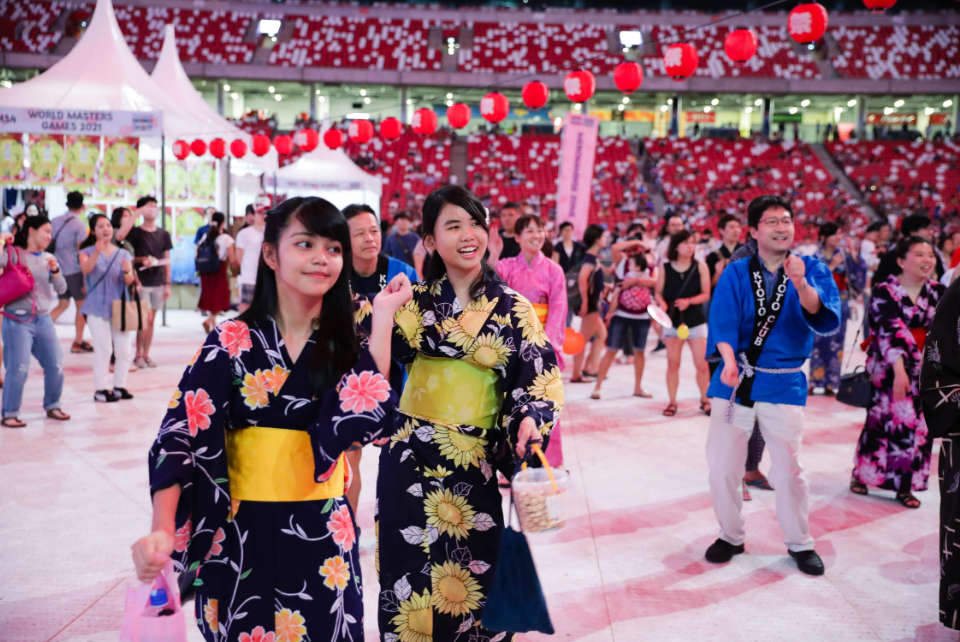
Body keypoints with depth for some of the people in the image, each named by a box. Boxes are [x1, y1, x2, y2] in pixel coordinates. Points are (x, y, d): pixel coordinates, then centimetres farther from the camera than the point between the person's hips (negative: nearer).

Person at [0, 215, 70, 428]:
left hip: (43, 320, 5)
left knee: (56, 366, 7)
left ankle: (52, 406, 25)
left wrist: (55, 271, -9)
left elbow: (61, 289, 5)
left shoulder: (48, 259, 13)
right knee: (18, 369, -9)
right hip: (18, 321, -5)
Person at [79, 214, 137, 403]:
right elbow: (85, 269, -19)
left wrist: (127, 271, -23)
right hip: (98, 307, -3)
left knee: (124, 349, 3)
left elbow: (129, 281, 0)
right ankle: (101, 389, 0)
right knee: (103, 349, -8)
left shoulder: (123, 254, 10)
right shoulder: (87, 252, 3)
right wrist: (97, 252, -35)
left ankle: (120, 386, 16)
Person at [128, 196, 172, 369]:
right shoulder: (135, 233, -2)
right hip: (141, 282, -4)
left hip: (158, 283, 4)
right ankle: (138, 355, 5)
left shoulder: (163, 234, 10)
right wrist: (141, 260, -17)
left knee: (151, 321, 8)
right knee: (145, 319, -8)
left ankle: (146, 354, 17)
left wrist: (167, 284, 8)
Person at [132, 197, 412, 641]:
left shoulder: (347, 343, 1)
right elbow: (181, 434, -13)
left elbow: (369, 420, -16)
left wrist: (382, 319, -13)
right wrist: (163, 531, -27)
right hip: (243, 537, -2)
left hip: (323, 538, 2)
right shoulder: (232, 341, -7)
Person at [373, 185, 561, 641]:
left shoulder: (514, 308, -2)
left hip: (473, 463, -1)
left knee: (469, 577, 6)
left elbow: (540, 379, -4)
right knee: (409, 571, 11)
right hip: (409, 456, 2)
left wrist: (530, 419, -22)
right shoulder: (414, 301, 3)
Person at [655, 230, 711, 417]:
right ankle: (672, 402, 17)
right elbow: (658, 292, 6)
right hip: (672, 321, 1)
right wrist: (662, 303, -15)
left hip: (696, 321, 0)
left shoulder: (700, 266, -2)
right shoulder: (665, 268, 0)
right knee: (672, 364, 5)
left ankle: (705, 401, 16)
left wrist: (689, 301, -18)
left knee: (702, 364, -2)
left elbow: (706, 294, -2)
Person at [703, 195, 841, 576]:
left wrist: (801, 284, -32)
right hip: (735, 379, 1)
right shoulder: (735, 273, 0)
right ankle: (731, 536, 27)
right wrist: (729, 360, -30)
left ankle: (800, 543, 25)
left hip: (784, 383, -1)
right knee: (722, 466, 5)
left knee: (788, 470, 1)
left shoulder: (812, 270, 1)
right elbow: (722, 320, -12)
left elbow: (826, 320, -15)